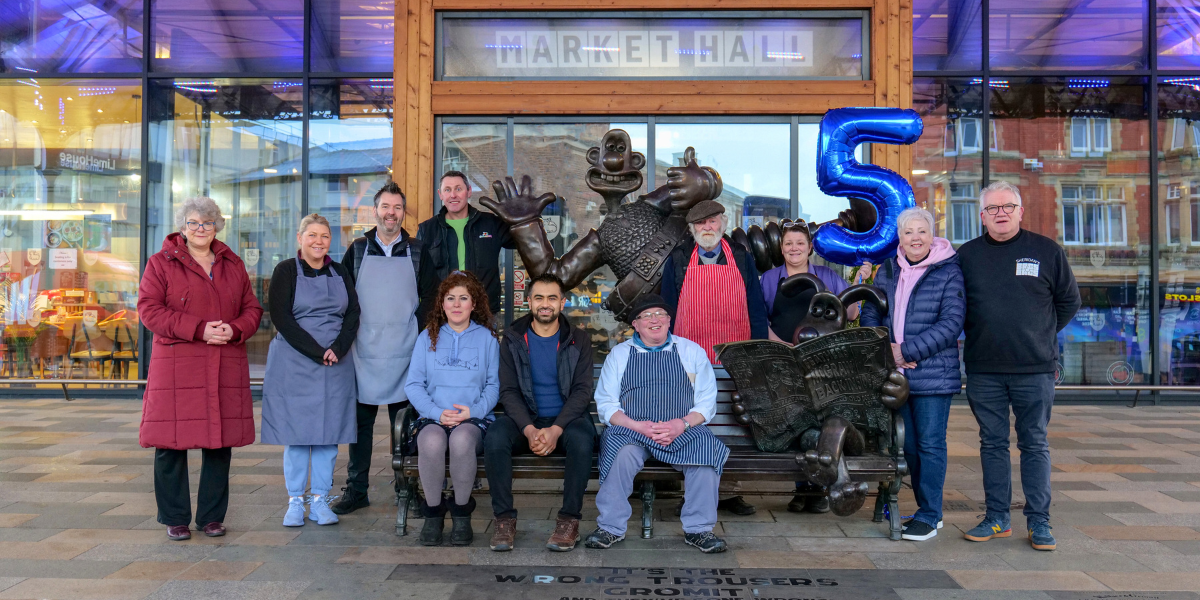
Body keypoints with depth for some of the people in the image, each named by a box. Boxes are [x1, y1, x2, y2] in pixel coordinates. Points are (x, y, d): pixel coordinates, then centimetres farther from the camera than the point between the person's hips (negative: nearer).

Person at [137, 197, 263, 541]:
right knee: (171, 441, 0)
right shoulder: (161, 263, 4)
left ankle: (212, 516, 19)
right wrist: (199, 330, -15)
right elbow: (149, 310, -6)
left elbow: (252, 309, 15)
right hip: (175, 367, -3)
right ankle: (175, 518, 15)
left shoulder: (233, 265, 15)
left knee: (220, 440, 6)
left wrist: (234, 329, -8)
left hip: (225, 368, 3)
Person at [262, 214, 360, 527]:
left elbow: (353, 314, 6)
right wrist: (316, 352, -13)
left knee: (329, 431, 3)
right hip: (294, 362, -3)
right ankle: (295, 502, 10)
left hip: (336, 363, 3)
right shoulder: (286, 271, 2)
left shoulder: (340, 273, 13)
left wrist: (337, 349, -10)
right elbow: (281, 318, -7)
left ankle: (320, 500, 11)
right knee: (296, 431, 0)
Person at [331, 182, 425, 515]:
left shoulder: (417, 250, 6)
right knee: (360, 420, 5)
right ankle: (356, 489, 15)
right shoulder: (358, 249, 8)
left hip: (404, 351, -1)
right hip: (364, 351, 1)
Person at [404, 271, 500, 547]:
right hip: (432, 418, 1)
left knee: (461, 439, -36)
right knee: (432, 441, -34)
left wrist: (474, 411, -11)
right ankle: (434, 512, -15)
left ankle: (462, 513, -17)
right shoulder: (427, 337, 15)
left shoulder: (486, 338, 13)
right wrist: (437, 413, -9)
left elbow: (493, 385, 8)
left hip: (474, 420, -1)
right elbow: (413, 384, 7)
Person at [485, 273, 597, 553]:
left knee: (581, 440, -35)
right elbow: (508, 391, -3)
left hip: (566, 417, -1)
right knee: (494, 438, -30)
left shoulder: (578, 340, 3)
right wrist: (530, 430, -21)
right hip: (525, 418, 1)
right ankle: (504, 518, -18)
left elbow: (582, 391, -5)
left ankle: (570, 519, -20)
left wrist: (555, 430, -21)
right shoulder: (513, 339, 5)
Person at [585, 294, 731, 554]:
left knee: (707, 451, -29)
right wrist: (638, 426, -13)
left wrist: (682, 424, -14)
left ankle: (698, 530, -14)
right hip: (632, 430, 0)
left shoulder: (692, 351, 13)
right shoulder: (620, 354, 12)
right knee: (622, 454, -33)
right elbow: (605, 404, 5)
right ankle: (610, 528, -16)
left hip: (683, 431, 1)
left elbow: (707, 401, 7)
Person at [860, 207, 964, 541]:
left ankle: (928, 516, 10)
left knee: (930, 444, -1)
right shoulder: (886, 271, 12)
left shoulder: (949, 273, -3)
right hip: (894, 374, 5)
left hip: (933, 374, -5)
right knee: (908, 445, 11)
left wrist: (907, 351, -17)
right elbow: (869, 315, 11)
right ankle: (930, 509, 25)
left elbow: (951, 324, -12)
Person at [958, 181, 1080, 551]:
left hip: (1035, 368, -1)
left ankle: (1039, 522, 13)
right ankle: (997, 518, 17)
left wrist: (1041, 335, 8)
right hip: (983, 370, 2)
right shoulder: (967, 255, 5)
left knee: (1035, 444, 5)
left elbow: (1069, 301, 11)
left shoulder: (1046, 251, 2)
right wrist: (982, 338, 9)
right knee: (992, 444, 8)